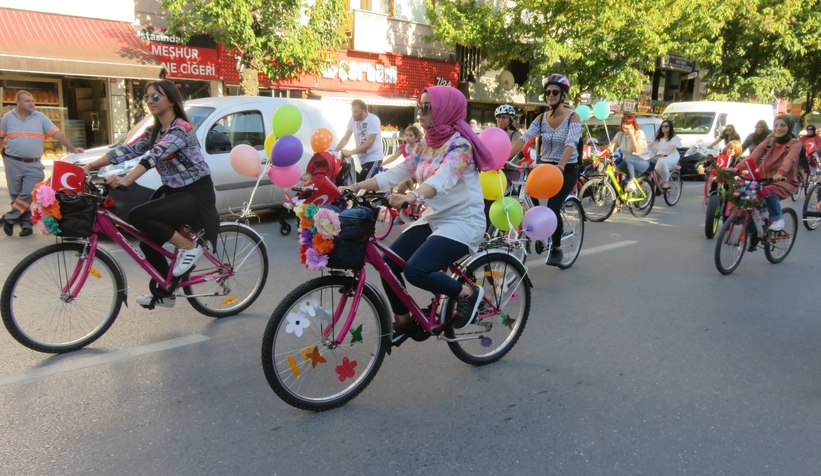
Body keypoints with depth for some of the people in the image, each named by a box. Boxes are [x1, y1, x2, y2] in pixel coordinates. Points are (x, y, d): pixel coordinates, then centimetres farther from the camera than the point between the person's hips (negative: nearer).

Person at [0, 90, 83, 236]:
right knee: (16, 196, 4)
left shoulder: (40, 117, 3)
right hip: (13, 163, 1)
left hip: (33, 165, -1)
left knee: (26, 196, -7)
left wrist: (72, 149, -9)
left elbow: (57, 134, -2)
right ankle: (26, 223, 13)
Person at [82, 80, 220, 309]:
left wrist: (126, 180, -44)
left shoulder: (181, 128, -16)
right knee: (148, 241, 5)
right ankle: (165, 293, 22)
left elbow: (154, 156, -31)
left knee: (138, 216, -23)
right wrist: (89, 166, -10)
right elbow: (127, 150, 1)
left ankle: (189, 247, -7)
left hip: (197, 194, -9)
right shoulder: (154, 132, 12)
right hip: (174, 192, 9)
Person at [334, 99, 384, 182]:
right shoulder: (353, 119, 2)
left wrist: (350, 152, -26)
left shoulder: (373, 120, -18)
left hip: (373, 159, -8)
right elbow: (346, 138, 6)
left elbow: (369, 143, -23)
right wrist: (334, 151, -7)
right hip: (362, 159, 8)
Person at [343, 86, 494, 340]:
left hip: (462, 222, -8)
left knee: (415, 270, -26)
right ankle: (403, 321, 16)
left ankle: (468, 293, -1)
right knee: (388, 263, -5)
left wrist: (412, 196, -53)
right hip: (433, 218, 8)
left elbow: (443, 178, -34)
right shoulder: (426, 145, 10)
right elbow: (395, 173, 3)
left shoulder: (460, 144, -15)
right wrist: (356, 186, -9)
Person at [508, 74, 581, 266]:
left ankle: (557, 249, 1)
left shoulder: (573, 117, -10)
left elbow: (570, 144, -26)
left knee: (553, 207, -20)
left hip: (567, 170, -4)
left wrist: (560, 165, -45)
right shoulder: (541, 118, 2)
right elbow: (523, 139, -11)